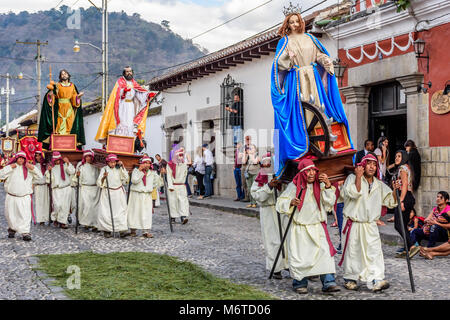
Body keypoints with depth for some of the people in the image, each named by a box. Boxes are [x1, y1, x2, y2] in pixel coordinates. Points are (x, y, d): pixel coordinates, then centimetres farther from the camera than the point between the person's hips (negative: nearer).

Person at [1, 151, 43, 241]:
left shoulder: (28, 168, 10)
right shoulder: (10, 167, 7)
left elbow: (39, 176, 6)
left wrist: (33, 168, -7)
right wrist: (10, 167, -13)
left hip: (25, 197, -1)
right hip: (11, 197, 1)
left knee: (25, 215, -11)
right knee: (10, 215, 10)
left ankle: (25, 233, -10)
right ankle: (12, 229, 32)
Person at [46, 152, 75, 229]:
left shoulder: (65, 165, 6)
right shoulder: (51, 167, 10)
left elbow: (72, 172, -10)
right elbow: (48, 180, 6)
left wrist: (68, 163, -19)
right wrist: (49, 171, -9)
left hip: (66, 189, 0)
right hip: (56, 190, 0)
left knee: (65, 206, -1)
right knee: (57, 205, -16)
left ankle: (62, 222, 10)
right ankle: (55, 219, 7)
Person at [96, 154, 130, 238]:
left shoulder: (118, 169, 8)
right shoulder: (104, 169, -1)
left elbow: (125, 177, 0)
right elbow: (99, 183, -6)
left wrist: (122, 167, -2)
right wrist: (104, 177, -26)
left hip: (118, 193, 2)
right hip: (107, 194, -2)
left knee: (120, 211, -6)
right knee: (106, 212, -4)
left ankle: (122, 231, -10)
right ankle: (106, 230, 9)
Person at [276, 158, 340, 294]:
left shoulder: (320, 185, 5)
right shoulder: (294, 186, -2)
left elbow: (330, 202, -1)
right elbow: (280, 203, 1)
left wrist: (328, 185, -11)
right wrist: (291, 202, -19)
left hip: (318, 227, 2)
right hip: (300, 228, -2)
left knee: (325, 253, -12)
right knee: (300, 256, -1)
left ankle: (328, 282, -7)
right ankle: (300, 283, 19)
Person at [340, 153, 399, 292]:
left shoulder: (379, 185, 11)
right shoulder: (352, 178, -2)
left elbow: (391, 202, 12)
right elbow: (355, 193, -21)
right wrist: (358, 176, -16)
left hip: (370, 225, 3)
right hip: (353, 224, -3)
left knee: (374, 251, -9)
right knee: (352, 252, 5)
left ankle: (376, 280, -13)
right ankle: (350, 278, 20)